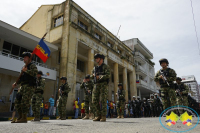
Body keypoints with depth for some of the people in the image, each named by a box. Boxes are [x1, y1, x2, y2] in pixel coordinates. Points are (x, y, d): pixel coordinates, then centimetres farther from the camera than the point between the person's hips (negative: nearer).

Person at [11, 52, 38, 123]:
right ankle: (20, 117, 14)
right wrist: (16, 83, 16)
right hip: (23, 86, 9)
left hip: (29, 86, -9)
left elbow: (35, 72, -22)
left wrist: (26, 70, -15)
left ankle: (24, 118, -8)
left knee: (24, 101, -14)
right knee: (17, 101, 6)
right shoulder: (24, 67, 26)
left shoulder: (32, 65, 0)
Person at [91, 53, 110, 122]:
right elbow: (92, 76, 26)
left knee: (103, 101, -9)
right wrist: (94, 75, 3)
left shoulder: (106, 67, 1)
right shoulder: (95, 68, 21)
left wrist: (99, 76, -13)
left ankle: (103, 117, -3)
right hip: (96, 85, 6)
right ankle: (98, 116, 6)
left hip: (103, 85, -6)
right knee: (95, 101, -2)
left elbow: (108, 75, -13)